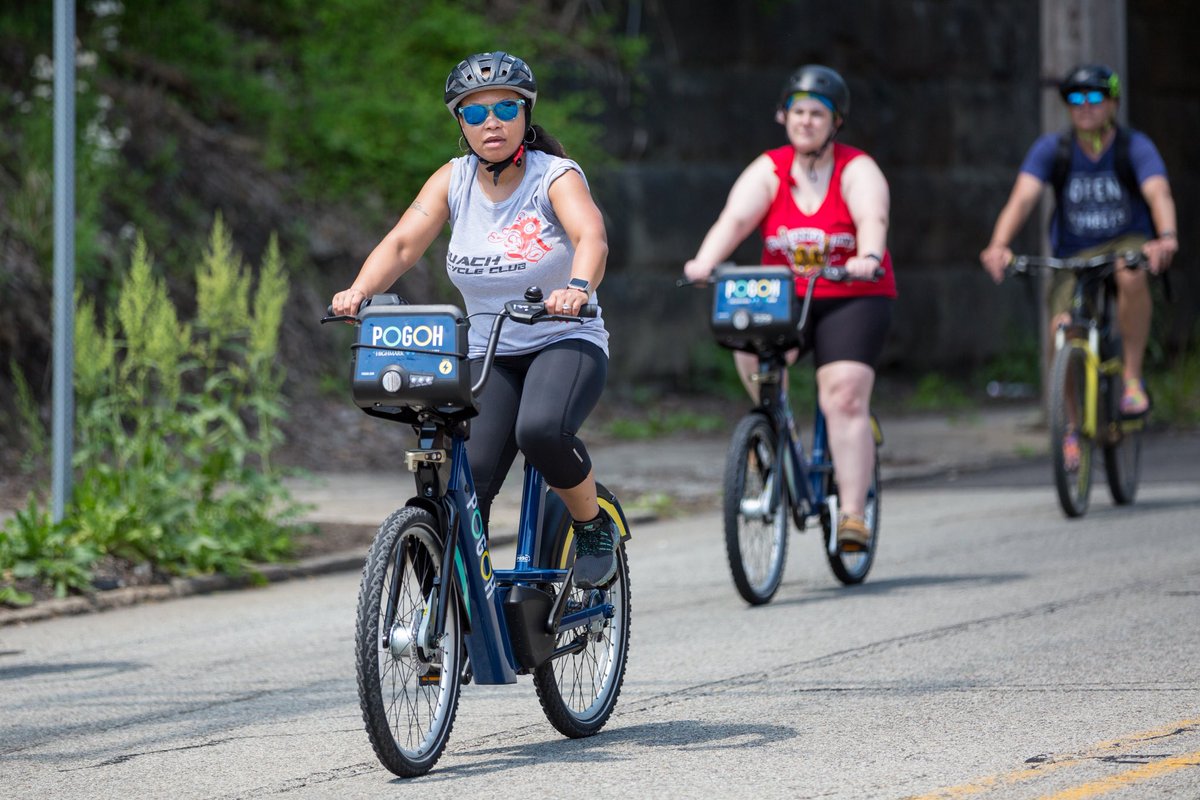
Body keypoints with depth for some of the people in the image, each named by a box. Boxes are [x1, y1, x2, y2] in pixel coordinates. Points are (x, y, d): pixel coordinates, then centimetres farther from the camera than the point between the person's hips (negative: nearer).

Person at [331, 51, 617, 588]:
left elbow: (592, 237, -28)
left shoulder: (556, 176, -9)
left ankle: (594, 526, -8)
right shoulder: (454, 180, 2)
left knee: (541, 429, -34)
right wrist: (359, 291, -31)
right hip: (488, 356, 4)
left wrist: (577, 288, -51)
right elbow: (402, 243, -10)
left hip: (566, 345, -4)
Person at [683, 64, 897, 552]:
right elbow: (734, 219, -15)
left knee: (844, 397, -18)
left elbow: (872, 219, -25)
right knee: (751, 349, -29)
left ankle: (853, 513, -17)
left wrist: (867, 258, -48)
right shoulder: (768, 171, 0)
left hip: (851, 298, -2)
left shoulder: (857, 171, -6)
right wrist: (704, 262, -35)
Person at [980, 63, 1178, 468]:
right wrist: (998, 245, -38)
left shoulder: (1135, 147, -10)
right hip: (1073, 255, 1)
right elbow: (1023, 197, -19)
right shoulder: (1052, 149, -7)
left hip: (1127, 245, -1)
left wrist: (1166, 238, -47)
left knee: (1131, 277, -37)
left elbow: (1159, 194, -26)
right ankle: (1070, 426, 2)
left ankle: (1133, 379, -21)